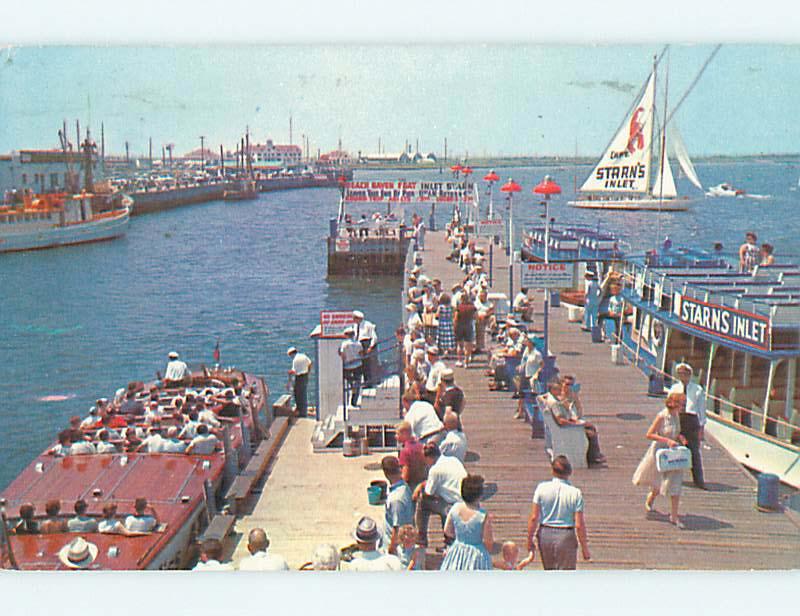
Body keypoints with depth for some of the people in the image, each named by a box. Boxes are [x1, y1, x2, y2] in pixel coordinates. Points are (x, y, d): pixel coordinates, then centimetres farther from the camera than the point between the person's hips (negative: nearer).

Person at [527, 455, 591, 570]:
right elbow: (579, 525, -11)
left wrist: (530, 542, 4)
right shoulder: (575, 493, -10)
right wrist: (585, 548, 1)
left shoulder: (542, 488, -6)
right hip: (566, 536, -2)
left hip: (545, 535, 2)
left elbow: (534, 518, -6)